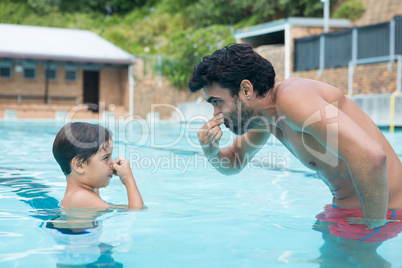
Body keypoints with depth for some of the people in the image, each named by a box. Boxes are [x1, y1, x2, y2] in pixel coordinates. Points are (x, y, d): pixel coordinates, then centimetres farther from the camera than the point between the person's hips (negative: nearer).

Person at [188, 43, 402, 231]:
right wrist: (211, 151, -5)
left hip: (381, 208, -9)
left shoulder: (292, 99, -26)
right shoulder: (264, 114, 4)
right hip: (346, 206, 9)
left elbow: (370, 156, -37)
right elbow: (233, 165, 18)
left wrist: (372, 227, -27)